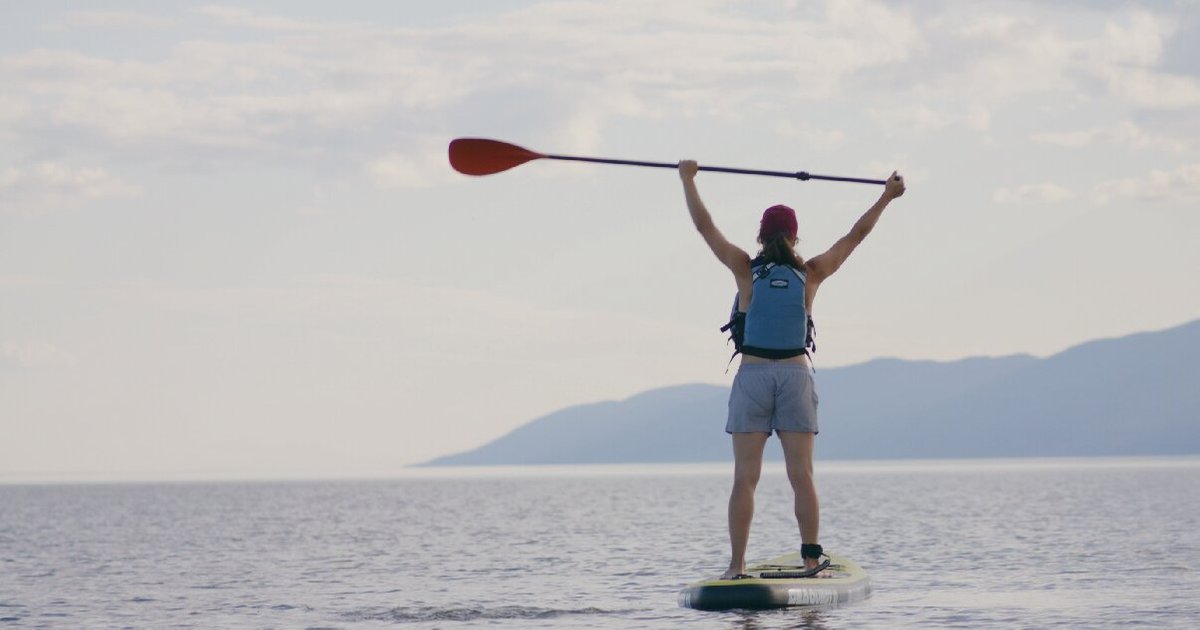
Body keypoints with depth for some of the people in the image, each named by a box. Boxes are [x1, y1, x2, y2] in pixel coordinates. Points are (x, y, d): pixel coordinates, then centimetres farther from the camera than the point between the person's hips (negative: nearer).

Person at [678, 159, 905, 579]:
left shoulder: (746, 271, -1)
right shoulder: (810, 274, 3)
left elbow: (705, 227, 6)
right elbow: (855, 236, 12)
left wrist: (688, 180, 18)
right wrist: (886, 197, 22)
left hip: (752, 376, -1)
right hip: (797, 375, 1)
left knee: (745, 478, -3)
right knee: (802, 477, 3)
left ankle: (737, 566, -7)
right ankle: (812, 560, -1)